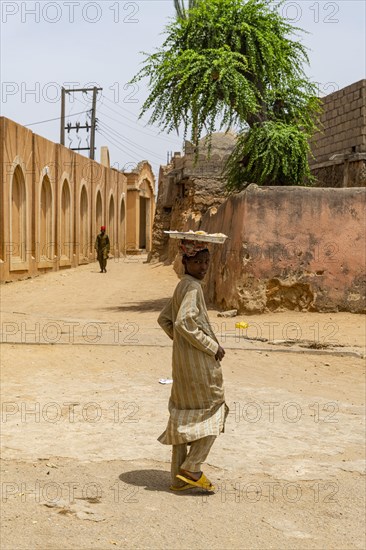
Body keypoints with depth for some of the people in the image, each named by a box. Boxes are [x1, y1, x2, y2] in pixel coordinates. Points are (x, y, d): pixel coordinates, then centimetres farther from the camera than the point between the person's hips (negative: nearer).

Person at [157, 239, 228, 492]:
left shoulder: (182, 286, 12)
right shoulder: (193, 287, -16)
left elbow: (164, 319, 20)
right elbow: (183, 322, -27)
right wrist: (211, 346, -18)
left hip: (182, 362, 9)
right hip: (199, 364, -9)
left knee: (183, 416, 12)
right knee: (214, 412, 4)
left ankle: (179, 478, 18)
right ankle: (191, 468, 1)